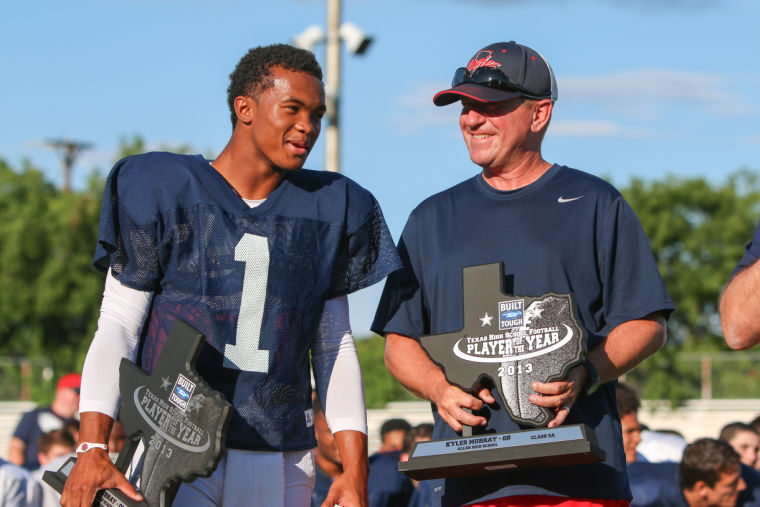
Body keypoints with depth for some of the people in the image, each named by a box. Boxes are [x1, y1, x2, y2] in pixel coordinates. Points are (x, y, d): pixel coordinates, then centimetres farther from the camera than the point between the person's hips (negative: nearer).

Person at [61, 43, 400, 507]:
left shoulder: (328, 210, 12)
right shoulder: (168, 191, 2)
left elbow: (336, 348, 15)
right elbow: (118, 326, -1)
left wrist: (355, 468, 7)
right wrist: (93, 449, -12)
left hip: (282, 465, 3)